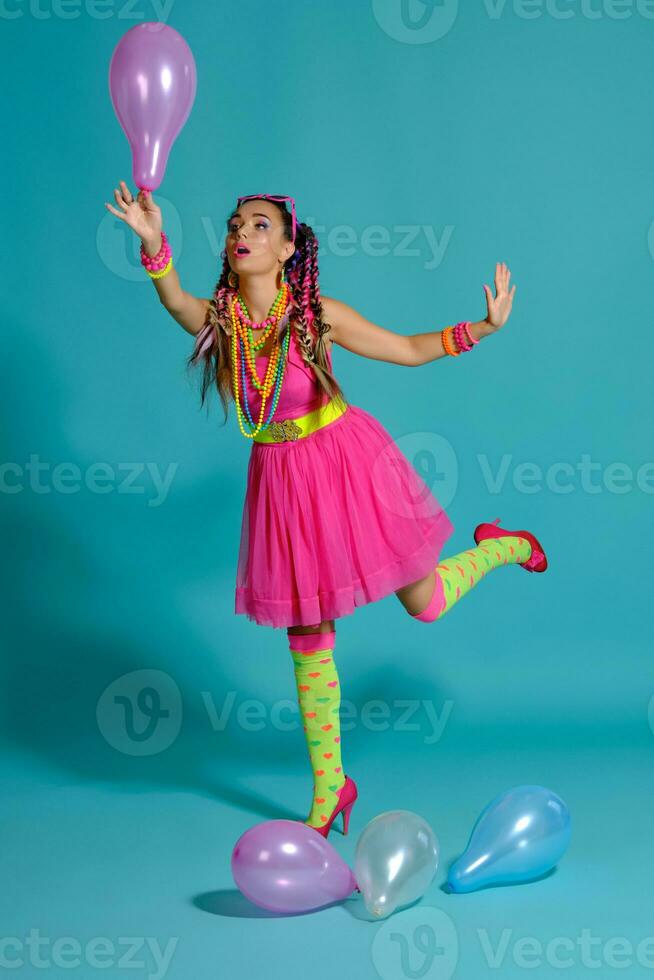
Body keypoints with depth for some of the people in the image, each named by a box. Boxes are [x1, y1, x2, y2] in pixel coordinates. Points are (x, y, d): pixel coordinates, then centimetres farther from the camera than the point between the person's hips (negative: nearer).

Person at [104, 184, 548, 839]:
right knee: (307, 642, 10)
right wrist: (153, 245, -50)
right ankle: (328, 790, 25)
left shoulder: (318, 314, -14)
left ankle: (500, 545, 42)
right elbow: (175, 301, -31)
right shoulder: (218, 319, -9)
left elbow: (411, 350, -5)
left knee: (425, 605, 9)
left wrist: (483, 327, -17)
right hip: (281, 480, 3)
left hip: (345, 461, -2)